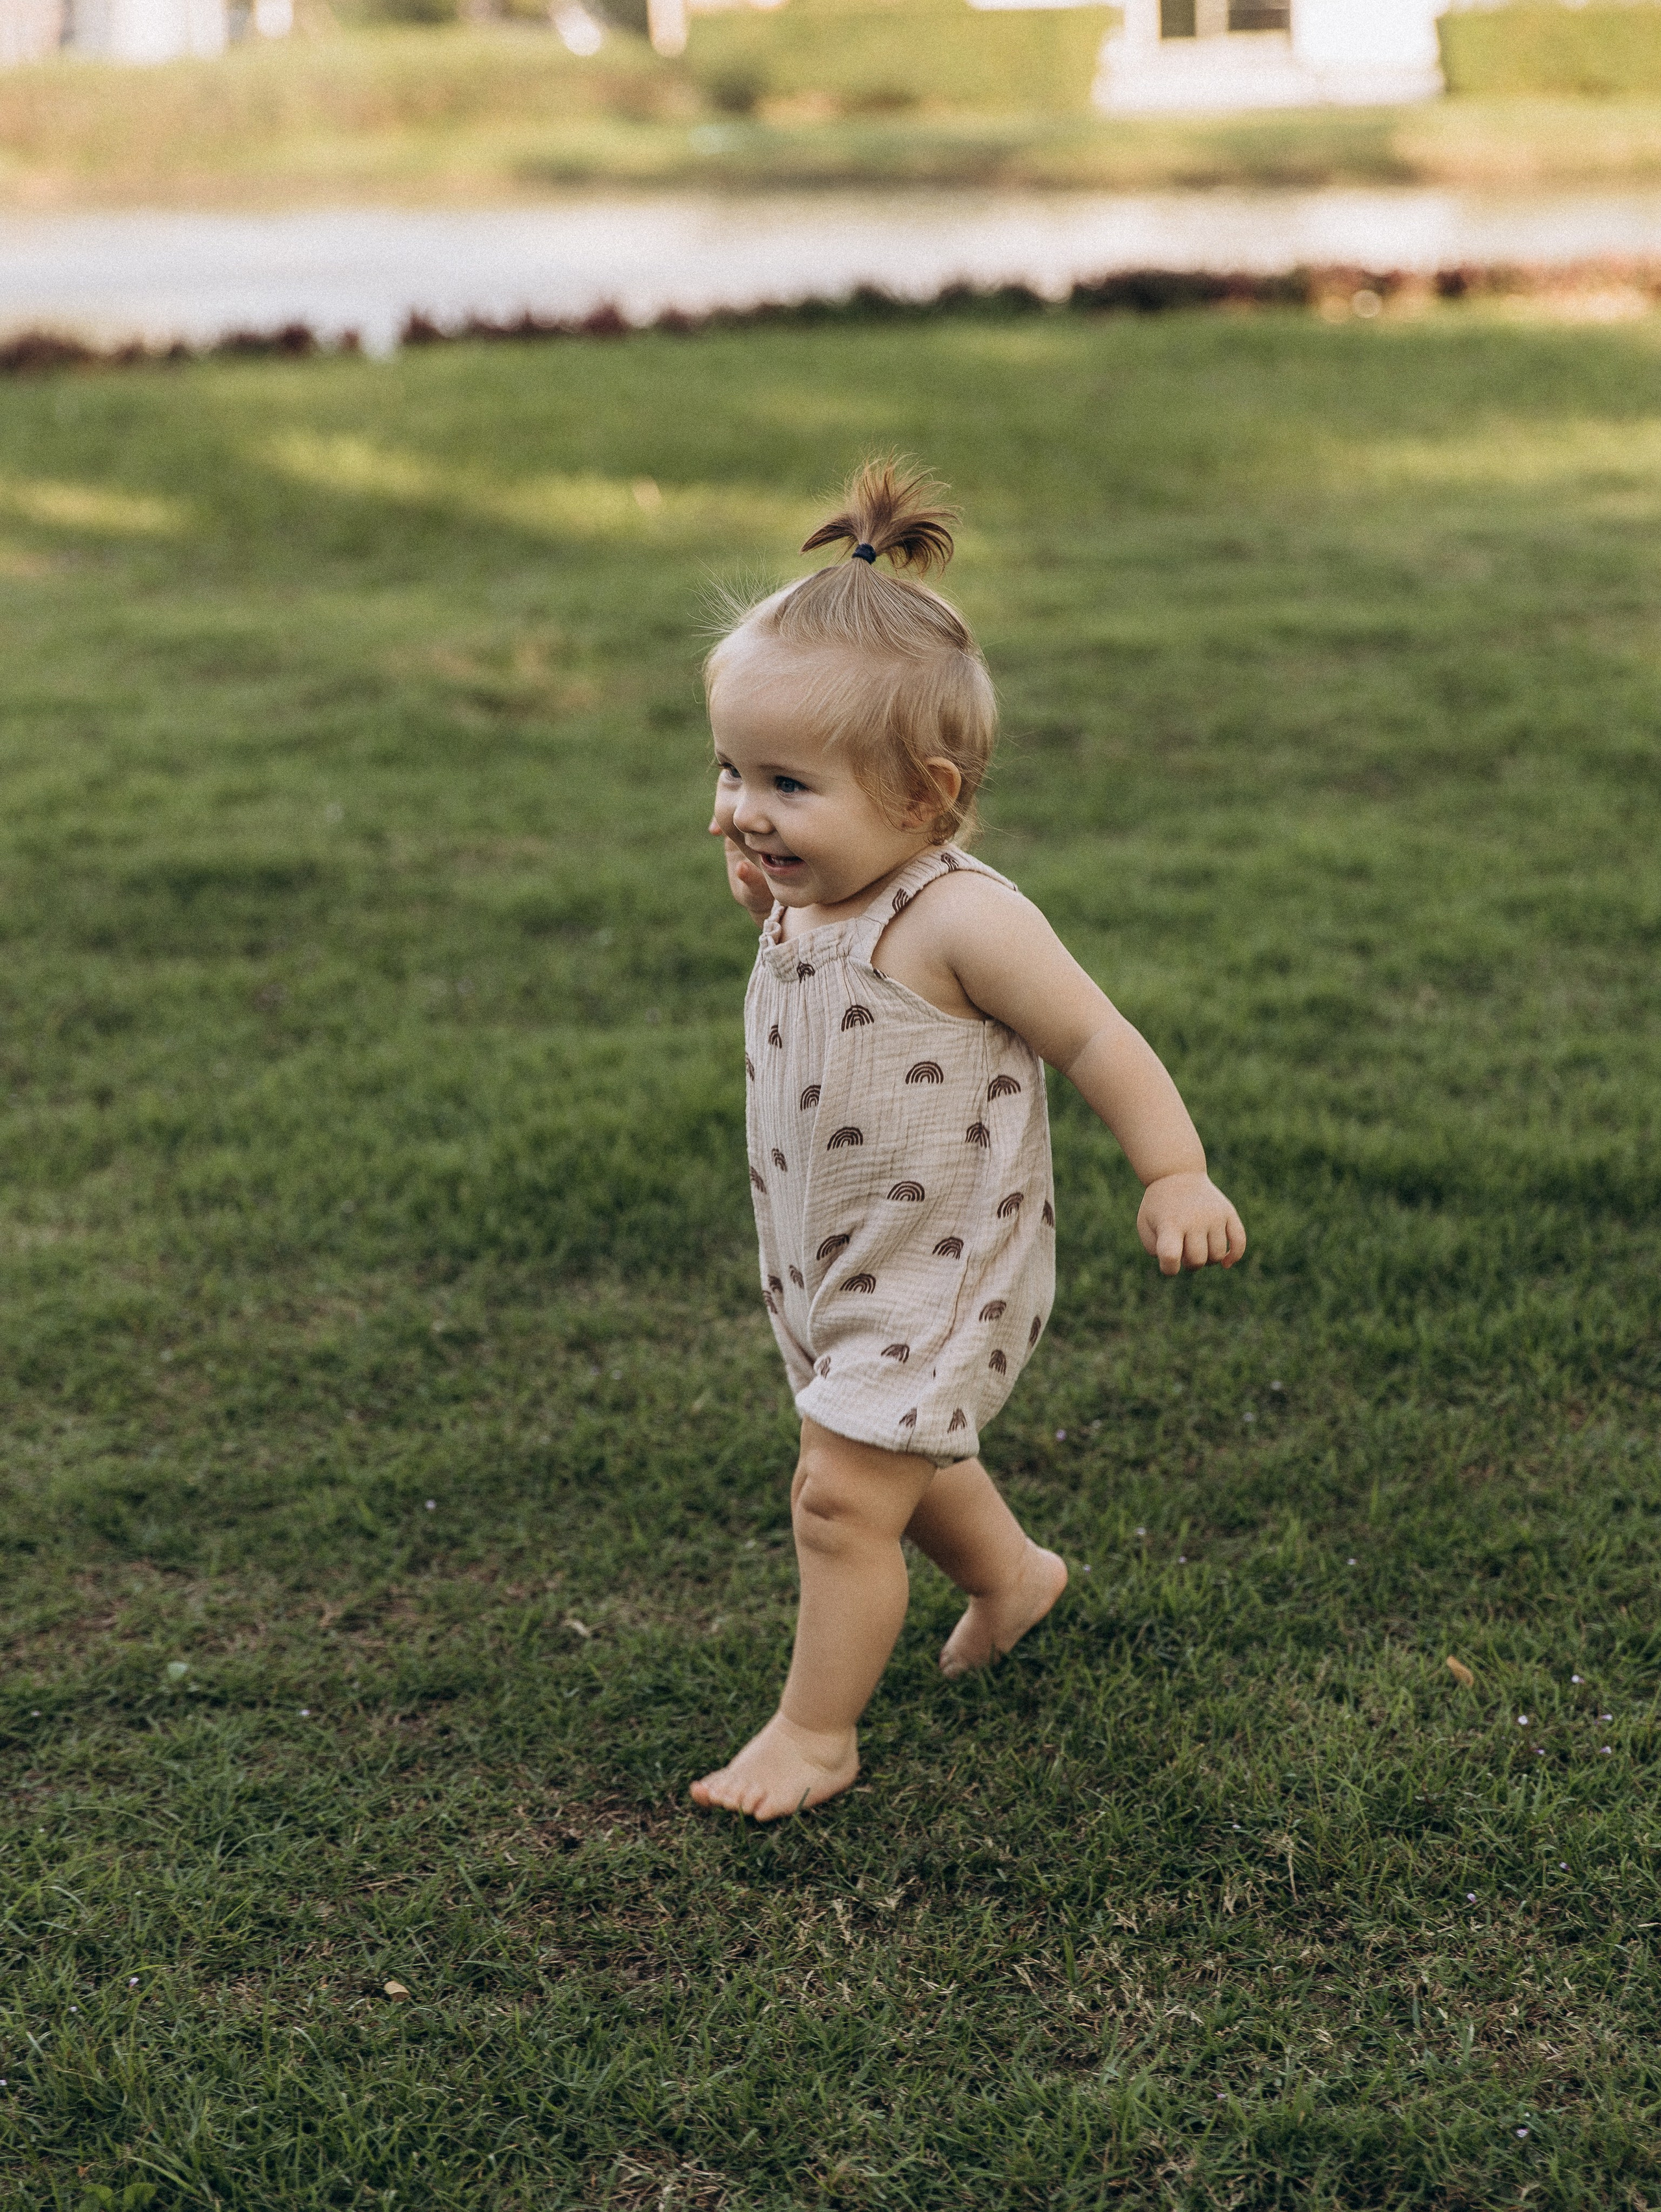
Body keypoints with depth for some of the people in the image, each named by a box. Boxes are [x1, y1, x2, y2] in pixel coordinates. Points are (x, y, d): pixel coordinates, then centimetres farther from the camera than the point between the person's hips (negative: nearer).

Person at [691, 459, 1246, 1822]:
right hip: (832, 1261, 9)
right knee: (904, 1460, 27)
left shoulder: (959, 919, -26)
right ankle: (1012, 1576, 55)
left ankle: (817, 1732, 11)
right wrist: (764, 903, 3)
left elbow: (1099, 1043, -20)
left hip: (941, 1275, -9)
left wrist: (1178, 1179, -24)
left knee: (842, 1496, -8)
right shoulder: (812, 902, -2)